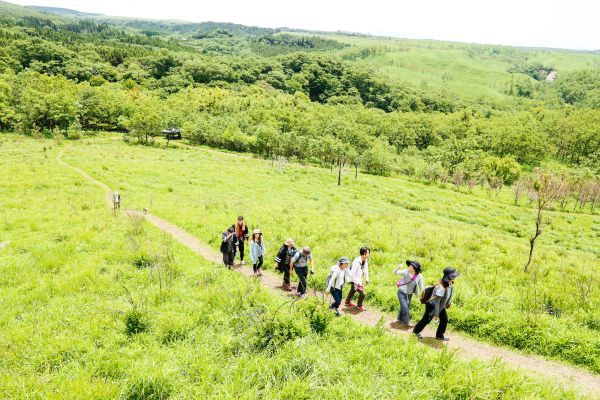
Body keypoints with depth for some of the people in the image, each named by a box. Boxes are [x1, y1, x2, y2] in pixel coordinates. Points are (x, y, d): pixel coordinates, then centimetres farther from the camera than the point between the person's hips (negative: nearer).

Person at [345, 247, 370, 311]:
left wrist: (367, 279, 9)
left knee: (353, 290, 29)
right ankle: (359, 306, 16)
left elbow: (365, 269, 8)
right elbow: (352, 273, -30)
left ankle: (348, 302, 53)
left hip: (359, 279, 10)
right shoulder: (357, 262, -34)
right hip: (354, 280, -10)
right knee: (362, 293, -10)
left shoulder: (365, 260, -8)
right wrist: (357, 282, -25)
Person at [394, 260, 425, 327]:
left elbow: (422, 287, -6)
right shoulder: (406, 271, -17)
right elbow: (395, 272, -14)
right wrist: (399, 267, -34)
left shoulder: (419, 276, -15)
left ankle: (400, 319, 44)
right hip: (401, 292, -3)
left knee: (404, 307, 18)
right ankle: (406, 322, 8)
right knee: (405, 307, -11)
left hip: (409, 294, 3)